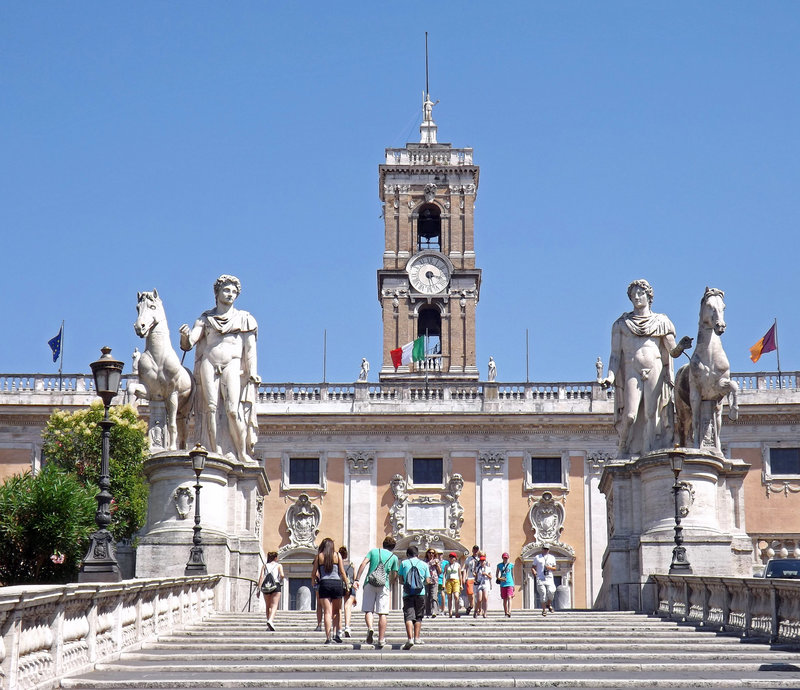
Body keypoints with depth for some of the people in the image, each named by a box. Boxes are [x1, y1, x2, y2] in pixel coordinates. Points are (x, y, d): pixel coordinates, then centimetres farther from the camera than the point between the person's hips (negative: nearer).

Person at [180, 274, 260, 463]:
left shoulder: (244, 318, 14)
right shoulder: (206, 318, 17)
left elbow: (250, 348, 8)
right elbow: (191, 341, 7)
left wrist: (253, 373, -3)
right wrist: (185, 335, -17)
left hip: (232, 365, -2)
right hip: (208, 364, 2)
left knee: (233, 409, -16)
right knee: (211, 408, -10)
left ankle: (242, 453, -11)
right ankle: (217, 453, -11)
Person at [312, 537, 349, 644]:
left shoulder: (319, 556, 6)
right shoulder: (337, 555, 6)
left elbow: (314, 573, 6)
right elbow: (342, 572, 3)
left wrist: (313, 581, 26)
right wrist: (347, 584, 14)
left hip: (324, 583, 0)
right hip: (337, 583, 0)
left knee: (327, 612, -1)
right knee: (336, 611, 13)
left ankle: (328, 637, -8)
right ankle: (336, 634, 1)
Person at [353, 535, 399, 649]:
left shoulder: (373, 551, 12)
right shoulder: (394, 557, 11)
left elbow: (363, 564, -1)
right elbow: (394, 576, 13)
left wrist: (357, 579, -4)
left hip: (370, 583, 1)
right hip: (384, 585, 0)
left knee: (368, 610, 5)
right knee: (382, 613, 1)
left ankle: (370, 628, -23)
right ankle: (381, 640, -1)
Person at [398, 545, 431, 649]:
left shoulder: (404, 563, 6)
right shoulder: (424, 564, 8)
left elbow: (401, 579, 7)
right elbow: (427, 581, 7)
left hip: (407, 593, -1)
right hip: (420, 593, 1)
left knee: (409, 616, -6)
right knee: (418, 616, 13)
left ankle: (410, 638, -21)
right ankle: (417, 638, 12)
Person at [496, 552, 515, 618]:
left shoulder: (511, 565, 8)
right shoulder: (499, 565, 9)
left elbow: (513, 575, 15)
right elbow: (496, 574, 13)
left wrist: (513, 585, 17)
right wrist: (499, 578, -10)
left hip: (510, 583, -2)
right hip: (503, 584, 2)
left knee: (509, 597, -15)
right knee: (504, 599, 7)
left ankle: (509, 612, -25)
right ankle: (506, 613, 15)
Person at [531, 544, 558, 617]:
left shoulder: (552, 557, 17)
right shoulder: (537, 557, 12)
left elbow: (555, 567, 18)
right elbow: (532, 566, 12)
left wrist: (550, 568, -4)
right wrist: (534, 571, -11)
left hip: (549, 578, 1)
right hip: (540, 578, -1)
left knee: (551, 591, -17)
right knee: (543, 593, -8)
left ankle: (549, 605, 10)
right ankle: (544, 610, 0)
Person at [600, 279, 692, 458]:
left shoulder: (661, 321, 16)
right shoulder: (621, 324, 17)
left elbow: (673, 351, 9)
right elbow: (615, 354, 11)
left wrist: (680, 347, -14)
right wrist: (610, 376, -3)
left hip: (655, 371, 0)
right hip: (632, 371, 0)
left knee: (652, 415, -9)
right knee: (630, 415, -14)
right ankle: (625, 454, -1)